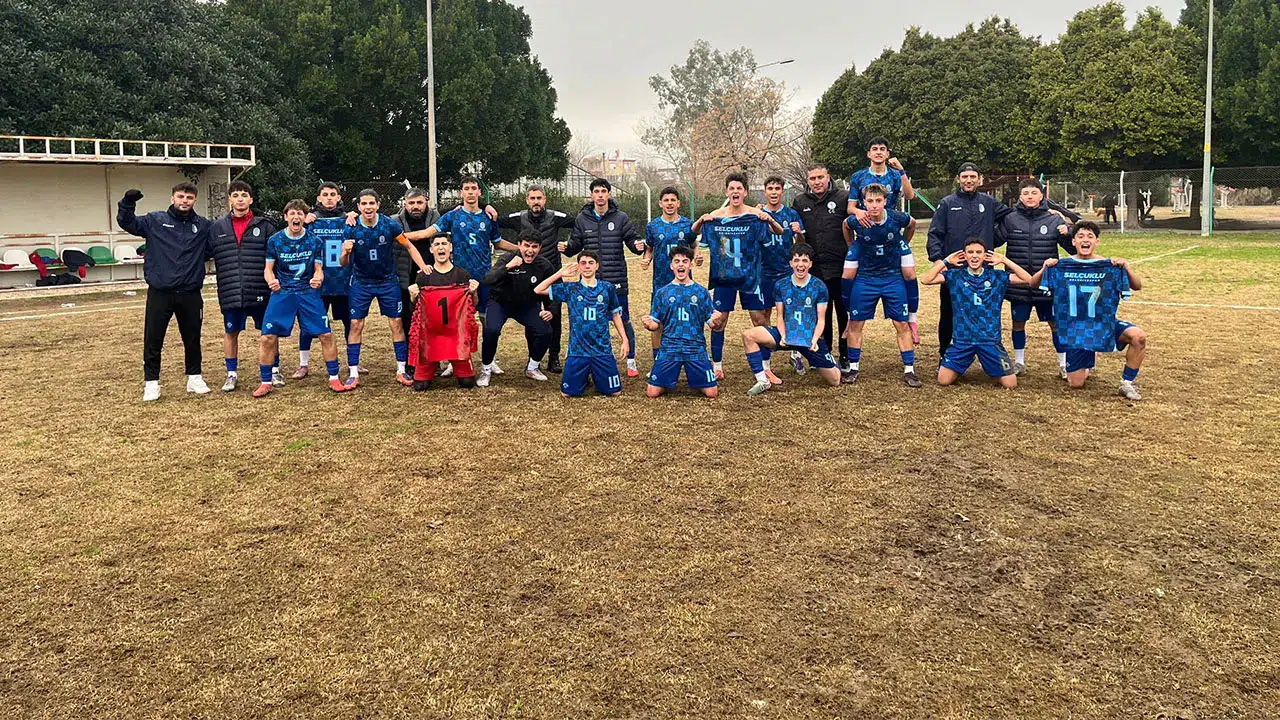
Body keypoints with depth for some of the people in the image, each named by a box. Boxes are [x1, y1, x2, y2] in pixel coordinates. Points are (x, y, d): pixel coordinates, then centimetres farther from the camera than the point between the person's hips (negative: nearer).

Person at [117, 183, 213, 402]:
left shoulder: (203, 226, 7)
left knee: (192, 339, 13)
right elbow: (127, 223, -2)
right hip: (160, 293, -2)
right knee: (153, 340, 3)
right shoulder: (155, 220, 2)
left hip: (190, 294, 2)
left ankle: (194, 378, 28)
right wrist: (128, 203, -19)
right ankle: (151, 383, 13)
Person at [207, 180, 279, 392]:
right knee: (231, 333, 10)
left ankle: (274, 371, 24)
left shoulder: (265, 226, 1)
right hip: (231, 293, 2)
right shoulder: (216, 228, 7)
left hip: (260, 292, -1)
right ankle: (232, 374, 24)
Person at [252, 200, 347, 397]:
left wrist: (317, 279, -17)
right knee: (268, 337, -8)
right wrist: (271, 281, -18)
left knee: (326, 335, -6)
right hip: (282, 293, 0)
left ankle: (334, 379, 9)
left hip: (308, 292, 0)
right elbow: (268, 269, 4)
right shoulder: (274, 240, -1)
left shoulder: (315, 241, 0)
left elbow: (318, 269, 5)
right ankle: (266, 382, 7)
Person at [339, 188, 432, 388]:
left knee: (397, 324, 0)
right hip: (361, 283, 0)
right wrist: (345, 253, -33)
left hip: (388, 281, 0)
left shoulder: (390, 224, -13)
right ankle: (353, 374, 5)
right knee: (355, 325, -3)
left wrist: (423, 266, -13)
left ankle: (401, 371, 10)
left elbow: (409, 246, 0)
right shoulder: (350, 228, -12)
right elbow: (343, 263, -10)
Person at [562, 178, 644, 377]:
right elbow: (576, 244, 10)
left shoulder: (621, 218, 2)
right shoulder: (582, 219, 7)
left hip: (616, 280, -2)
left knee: (624, 321, 4)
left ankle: (631, 361, 16)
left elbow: (632, 239, 2)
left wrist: (638, 246, -20)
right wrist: (567, 248, -11)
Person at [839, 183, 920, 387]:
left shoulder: (897, 218, -16)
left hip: (893, 277, 0)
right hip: (865, 278, 1)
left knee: (902, 324, 0)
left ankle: (909, 370, 7)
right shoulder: (856, 221, -16)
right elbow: (845, 225, 9)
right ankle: (853, 368, 16)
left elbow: (912, 223, 8)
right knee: (855, 324, 3)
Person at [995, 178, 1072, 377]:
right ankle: (1019, 362, 25)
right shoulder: (1009, 219, -1)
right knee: (1018, 323, 10)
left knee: (1056, 323, 6)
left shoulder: (1053, 221, -1)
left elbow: (1073, 249, 3)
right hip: (1018, 284, 0)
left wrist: (1067, 234, -18)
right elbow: (993, 241, 2)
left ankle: (1064, 363, 19)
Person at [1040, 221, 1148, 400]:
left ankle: (1128, 382, -8)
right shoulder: (1062, 265, -6)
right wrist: (1045, 268, -20)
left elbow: (1137, 286, -9)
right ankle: (1089, 361, 39)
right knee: (1076, 383, 1)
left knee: (1138, 336, -30)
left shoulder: (1108, 265, -7)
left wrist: (1126, 267, -26)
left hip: (1104, 323, 0)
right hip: (1075, 329, 0)